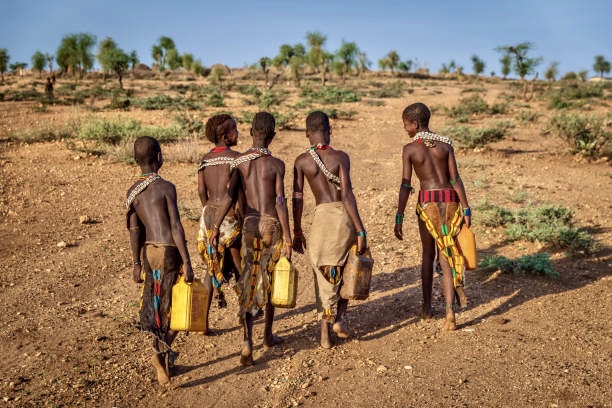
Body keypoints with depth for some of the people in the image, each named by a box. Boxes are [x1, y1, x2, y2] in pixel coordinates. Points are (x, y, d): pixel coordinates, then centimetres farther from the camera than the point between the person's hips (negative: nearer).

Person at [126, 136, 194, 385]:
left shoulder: (133, 192, 5)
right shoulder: (166, 188, -12)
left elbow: (135, 230, 4)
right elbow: (176, 227, -16)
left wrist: (136, 264, 10)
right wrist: (187, 262, -16)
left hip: (148, 252, 6)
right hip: (169, 252, -6)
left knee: (157, 306, 16)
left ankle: (164, 357, 26)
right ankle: (162, 351, -6)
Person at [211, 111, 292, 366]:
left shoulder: (239, 161, 0)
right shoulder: (276, 164, -8)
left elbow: (229, 196, -6)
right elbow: (280, 203, -12)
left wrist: (216, 226, -1)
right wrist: (288, 237, -8)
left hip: (249, 224, 2)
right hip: (271, 224, -2)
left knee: (248, 280, 8)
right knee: (269, 280, 13)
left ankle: (247, 340, -5)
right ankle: (268, 336, 29)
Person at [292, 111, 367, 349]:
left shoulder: (302, 161, 1)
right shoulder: (340, 157, -5)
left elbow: (297, 199, 2)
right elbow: (347, 195, -12)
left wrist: (297, 232, 12)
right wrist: (361, 230, -10)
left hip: (322, 217, 1)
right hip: (344, 215, -1)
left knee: (324, 276, 12)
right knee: (347, 269, 23)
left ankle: (325, 333, 16)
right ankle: (339, 318, 17)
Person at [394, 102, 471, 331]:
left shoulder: (409, 149, -4)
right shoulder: (445, 144, 3)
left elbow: (405, 185, -8)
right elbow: (455, 179, -2)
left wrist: (399, 218, -5)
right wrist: (466, 209, 1)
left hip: (427, 201, -1)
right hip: (450, 200, 2)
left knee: (428, 254, 17)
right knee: (446, 256, 5)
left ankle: (427, 307, 25)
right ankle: (449, 312, -4)